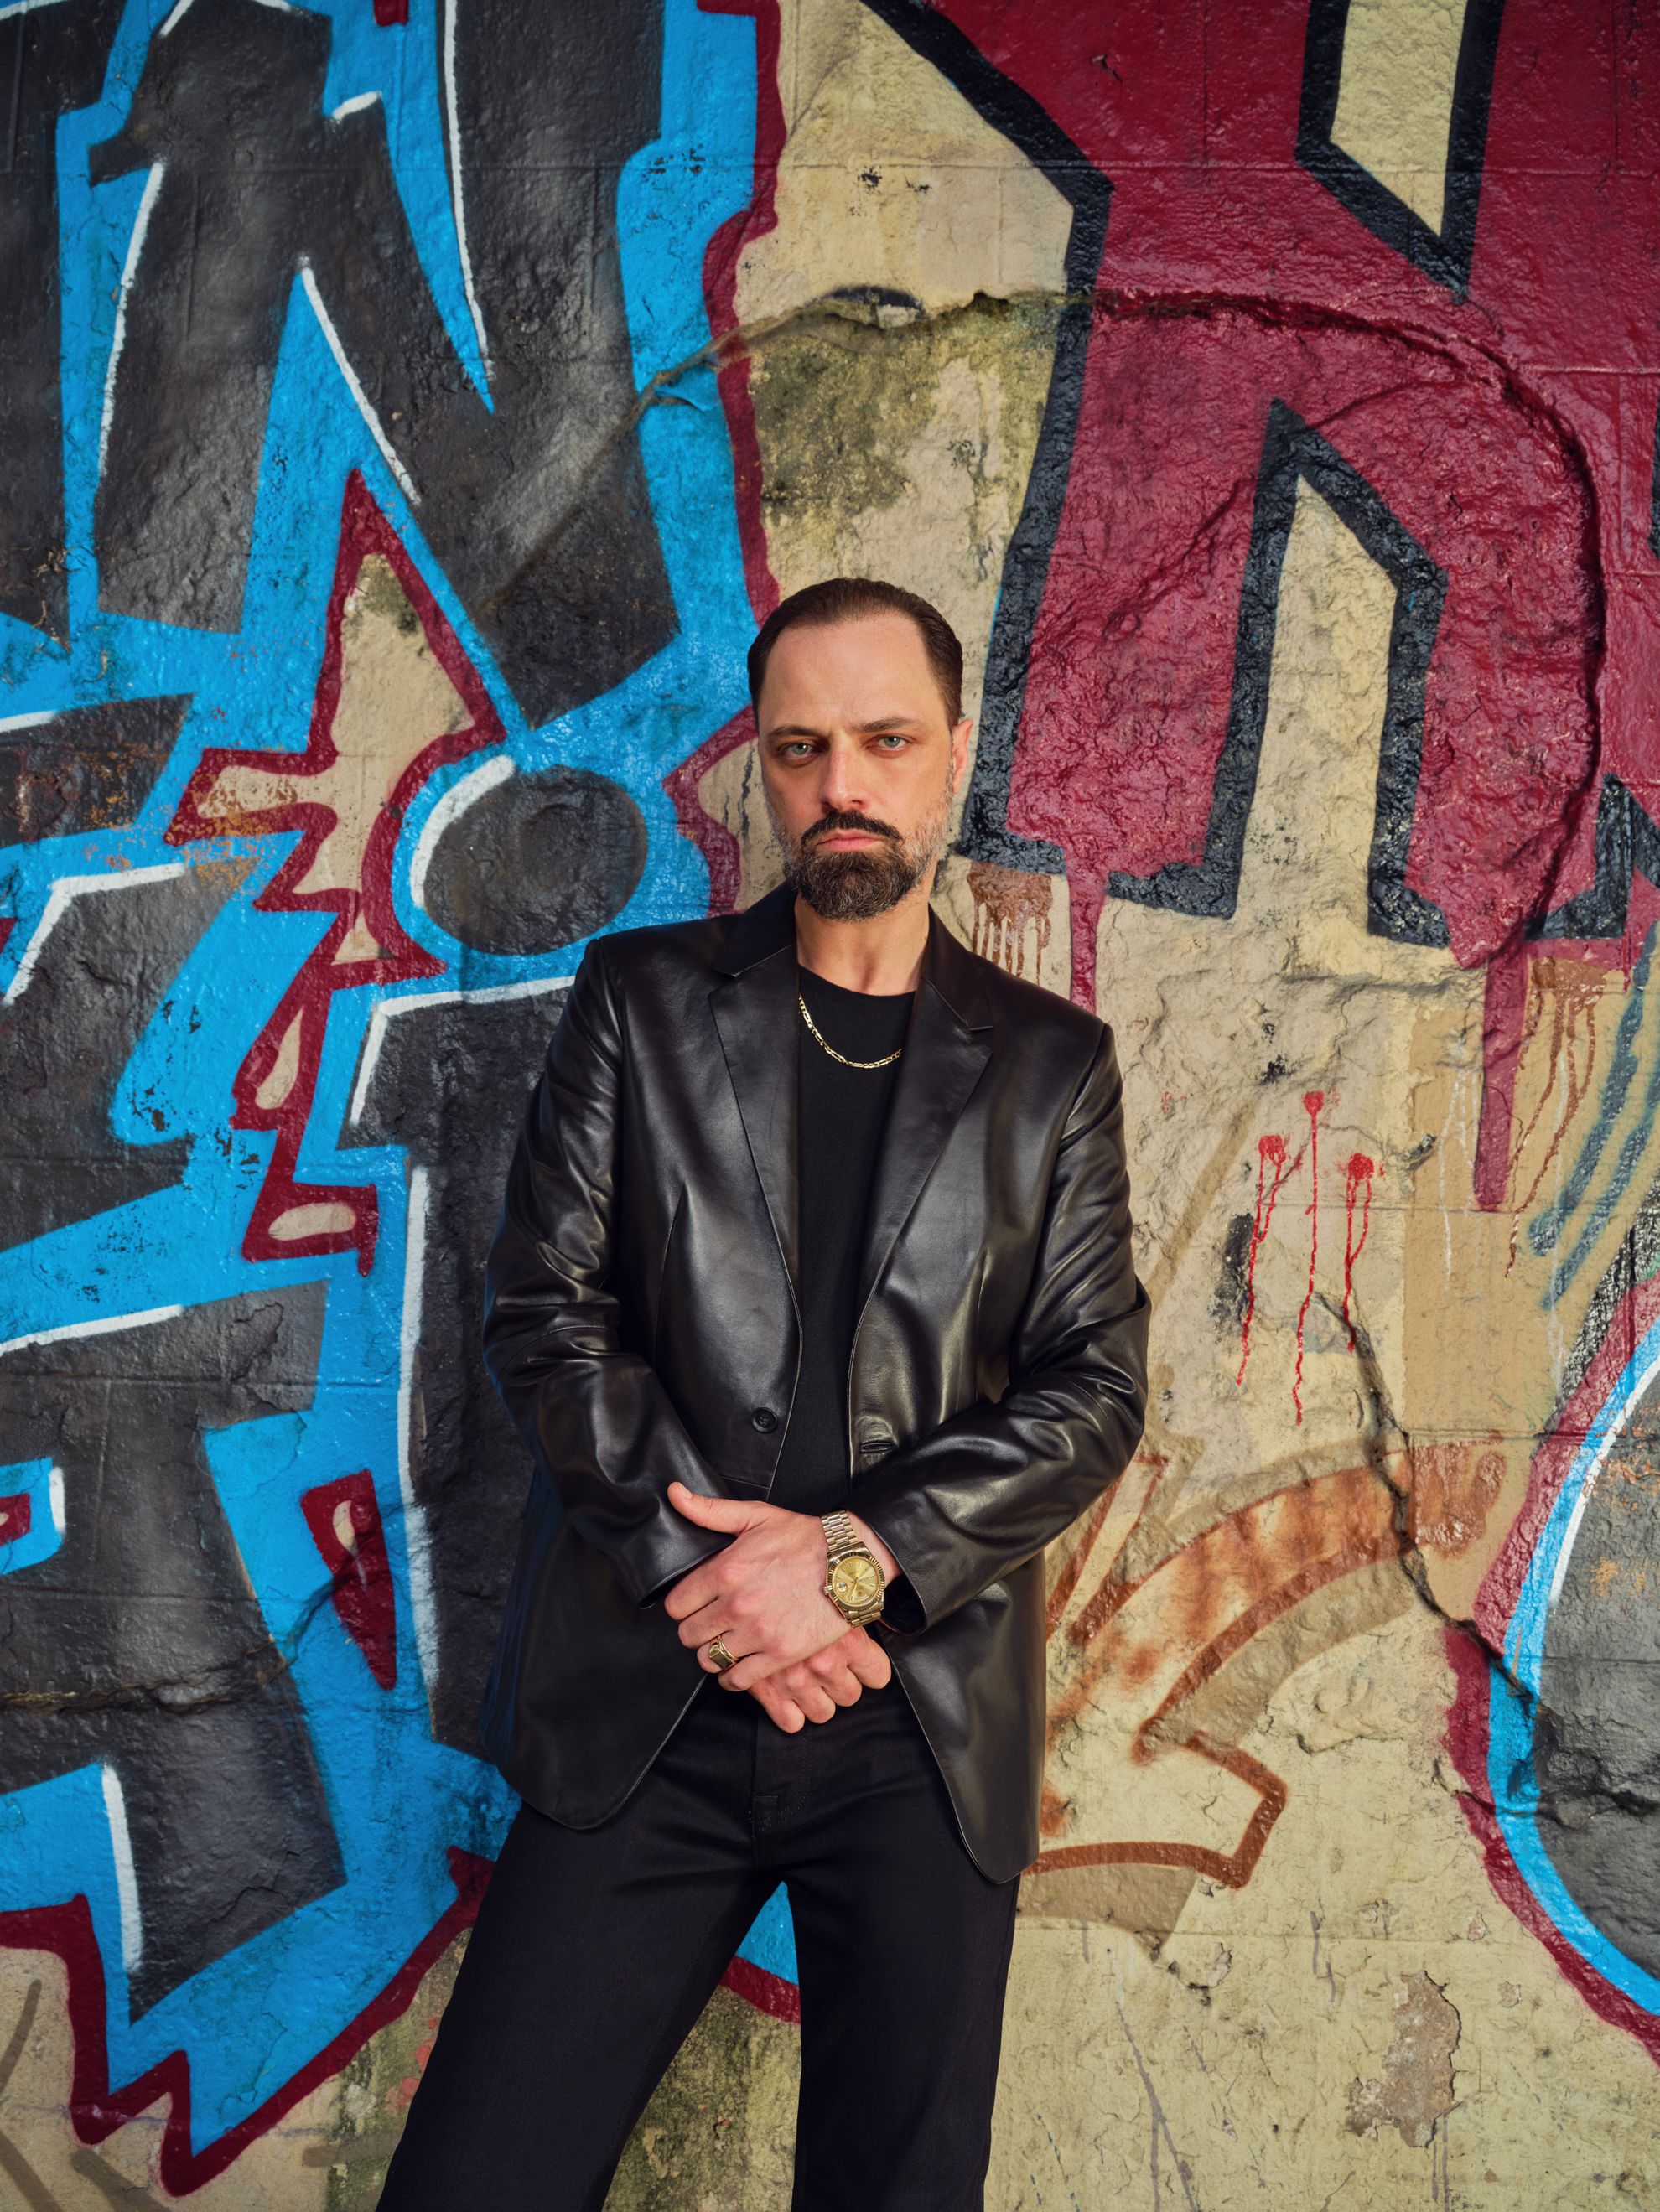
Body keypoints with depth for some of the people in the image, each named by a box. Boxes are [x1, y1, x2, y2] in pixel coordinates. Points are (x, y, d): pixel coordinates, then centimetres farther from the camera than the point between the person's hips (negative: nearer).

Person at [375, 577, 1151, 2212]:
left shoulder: (1051, 1064, 9)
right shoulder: (641, 998, 8)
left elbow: (1095, 1390, 3)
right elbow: (544, 1312, 1)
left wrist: (855, 1558, -11)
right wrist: (709, 1574, -10)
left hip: (926, 1724, 1)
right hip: (647, 1707, 0)